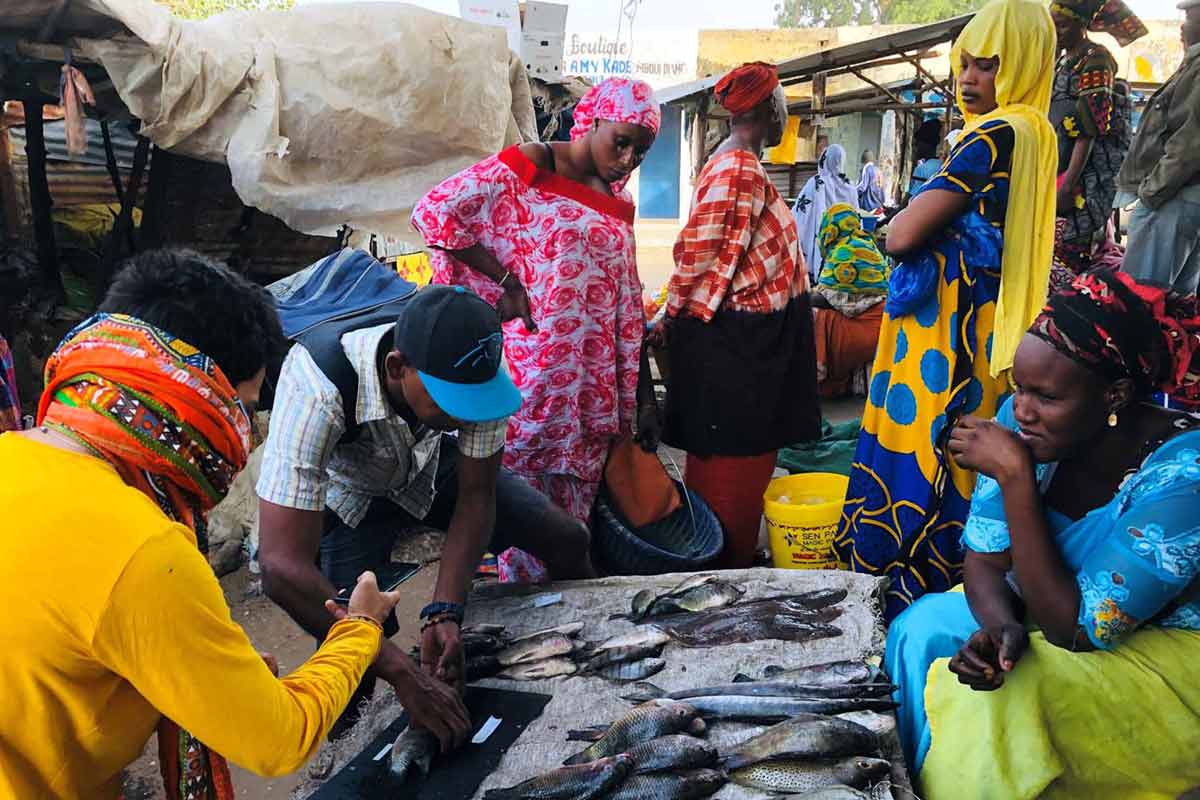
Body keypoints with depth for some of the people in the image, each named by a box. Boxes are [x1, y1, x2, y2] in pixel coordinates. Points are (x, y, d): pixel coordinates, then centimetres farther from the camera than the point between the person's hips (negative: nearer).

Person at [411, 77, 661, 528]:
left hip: (590, 387, 6)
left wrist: (644, 400, 14)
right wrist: (505, 282, -14)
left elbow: (628, 310, 16)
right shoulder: (529, 167, -5)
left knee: (575, 500, 11)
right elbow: (435, 211, -13)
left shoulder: (618, 205, 16)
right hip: (528, 375, -6)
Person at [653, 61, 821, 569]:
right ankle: (722, 564, 12)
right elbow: (697, 250, -19)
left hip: (747, 338, 10)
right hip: (733, 339, -10)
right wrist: (671, 319, -9)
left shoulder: (736, 165, 15)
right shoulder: (740, 170, -17)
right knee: (729, 457, 0)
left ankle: (733, 555, 30)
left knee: (743, 454, 17)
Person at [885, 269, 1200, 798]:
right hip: (1063, 608, 6)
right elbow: (985, 560, -7)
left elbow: (1074, 628, -30)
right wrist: (1001, 627, -31)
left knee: (1000, 703, -28)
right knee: (921, 627, -14)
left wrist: (1016, 476, -34)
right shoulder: (1023, 419, -16)